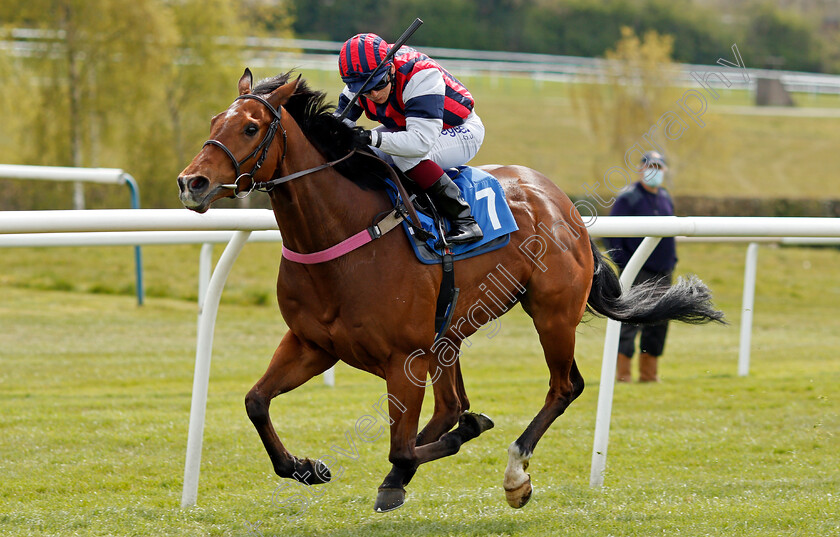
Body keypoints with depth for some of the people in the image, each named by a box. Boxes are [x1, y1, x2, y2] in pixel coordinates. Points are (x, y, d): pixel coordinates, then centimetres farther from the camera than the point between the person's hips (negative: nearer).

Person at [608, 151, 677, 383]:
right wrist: (622, 264, -14)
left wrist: (671, 261, 17)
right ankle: (622, 372, -5)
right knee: (629, 320, -9)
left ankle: (648, 372, 16)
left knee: (659, 322, 8)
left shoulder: (666, 198, 15)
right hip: (637, 272, -7)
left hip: (663, 273, 7)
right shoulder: (628, 198, -5)